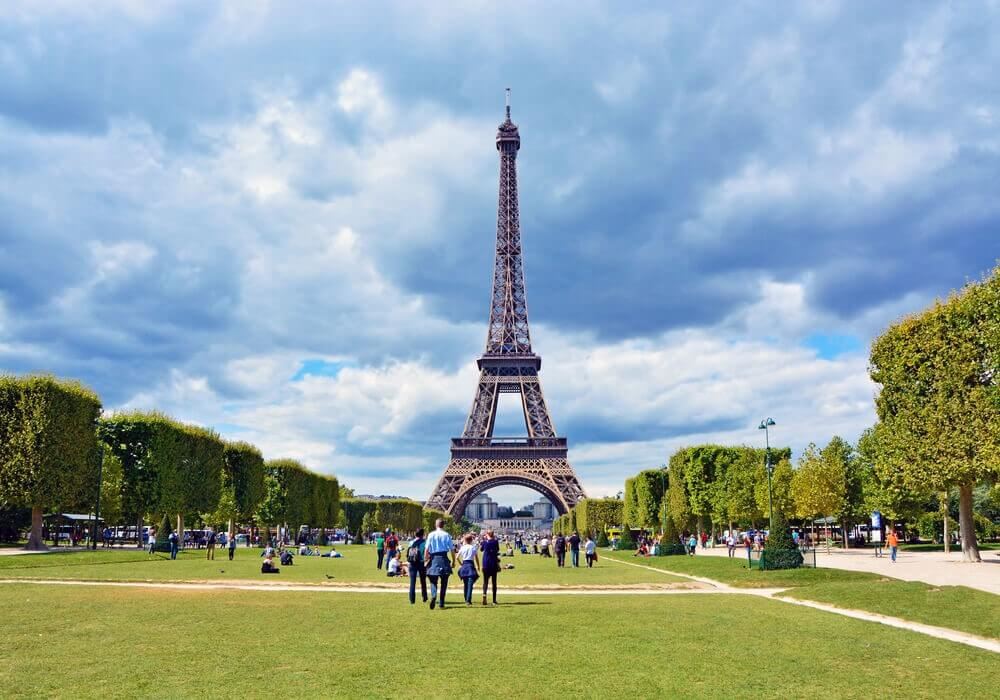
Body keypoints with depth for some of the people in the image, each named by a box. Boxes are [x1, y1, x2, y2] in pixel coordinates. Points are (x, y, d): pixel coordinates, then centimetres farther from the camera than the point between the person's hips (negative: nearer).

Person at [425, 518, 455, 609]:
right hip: (444, 558, 0)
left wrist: (425, 560, 5)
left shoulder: (431, 535, -1)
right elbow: (452, 549, -1)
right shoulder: (447, 535, -1)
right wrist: (453, 561, 9)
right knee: (444, 582, 10)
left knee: (433, 581, 7)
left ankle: (433, 596, -22)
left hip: (434, 558, 0)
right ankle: (442, 603, 12)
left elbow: (426, 549, -3)